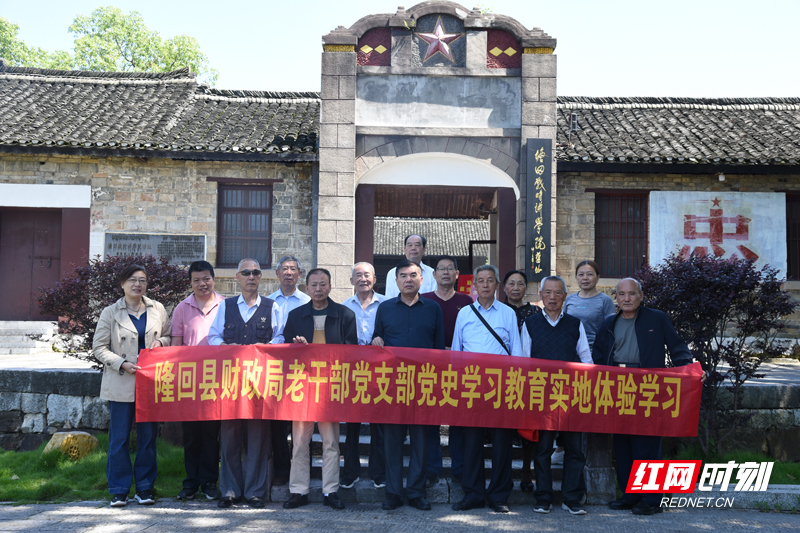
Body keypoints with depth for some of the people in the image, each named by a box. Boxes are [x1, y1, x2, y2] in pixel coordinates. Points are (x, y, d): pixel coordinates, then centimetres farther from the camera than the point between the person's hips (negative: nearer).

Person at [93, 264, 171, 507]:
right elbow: (99, 347, 1)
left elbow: (170, 337, 18)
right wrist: (122, 364, -12)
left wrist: (161, 342, -6)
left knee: (148, 436, 5)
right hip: (121, 384, -2)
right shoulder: (110, 313, 3)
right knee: (119, 438, 0)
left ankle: (145, 488, 15)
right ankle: (119, 490, 10)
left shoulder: (158, 310, 9)